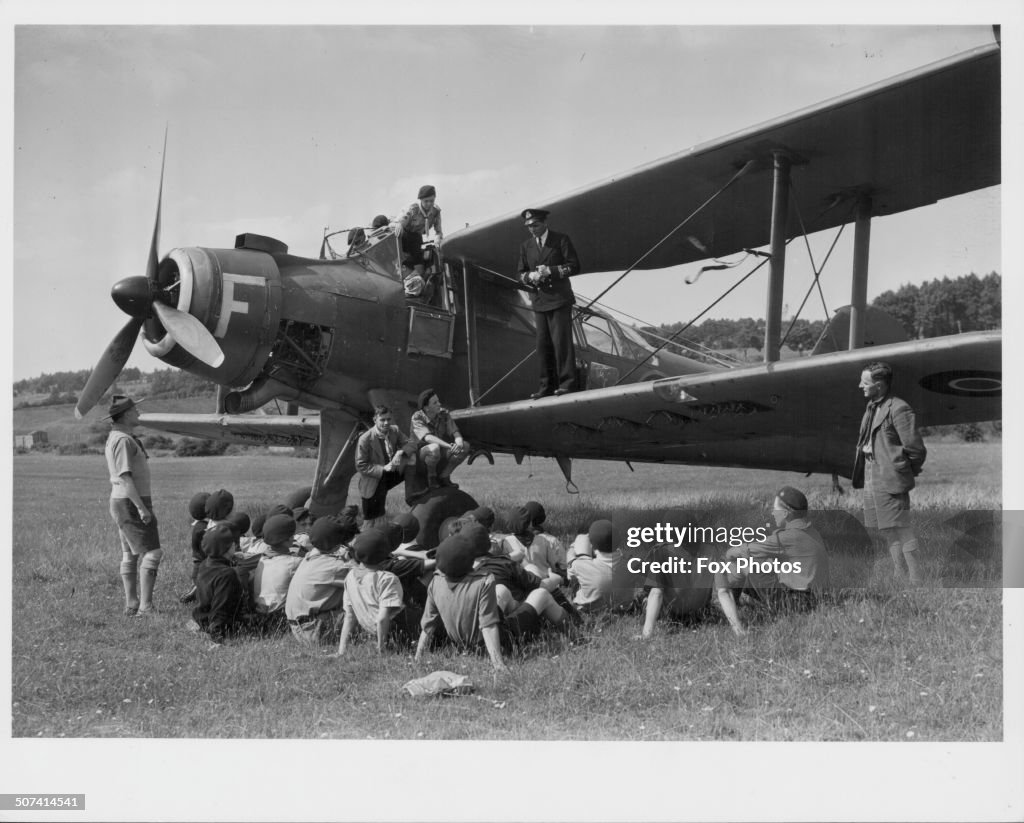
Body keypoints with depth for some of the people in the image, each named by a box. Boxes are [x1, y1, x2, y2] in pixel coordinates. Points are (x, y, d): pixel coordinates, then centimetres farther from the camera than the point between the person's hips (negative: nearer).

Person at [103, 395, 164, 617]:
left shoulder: (114, 438, 16)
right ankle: (145, 606, -13)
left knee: (130, 555, 12)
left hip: (121, 501, 11)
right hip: (131, 502, -11)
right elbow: (125, 477, -24)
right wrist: (141, 507, -25)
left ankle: (131, 605, 15)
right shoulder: (124, 440, -18)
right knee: (151, 552, -11)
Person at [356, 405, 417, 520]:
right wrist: (382, 469, -27)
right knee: (372, 517, -5)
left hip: (393, 472, 5)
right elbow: (360, 466, -19)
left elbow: (410, 444, 0)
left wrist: (401, 452, -22)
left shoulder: (395, 430, -7)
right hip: (374, 480, -5)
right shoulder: (365, 439, -23)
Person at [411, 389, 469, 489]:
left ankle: (444, 476, -2)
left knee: (465, 446, -15)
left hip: (442, 454, 6)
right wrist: (449, 446, -46)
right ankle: (431, 476, -10)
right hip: (422, 453, -5)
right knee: (434, 448, -39)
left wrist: (459, 443, -35)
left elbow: (455, 432, -10)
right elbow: (428, 437, -34)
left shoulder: (443, 413, -5)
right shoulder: (417, 418, -19)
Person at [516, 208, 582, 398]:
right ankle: (547, 386, 7)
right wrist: (530, 276, -7)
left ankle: (567, 383, -7)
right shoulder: (525, 246, 15)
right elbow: (521, 274, 16)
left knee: (561, 341, -9)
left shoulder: (561, 240, 2)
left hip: (559, 299, -5)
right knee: (543, 345, 4)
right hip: (539, 302, 5)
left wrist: (551, 271, -14)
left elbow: (574, 266, -2)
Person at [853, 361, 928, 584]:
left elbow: (916, 449, -15)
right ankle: (899, 578, 24)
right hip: (871, 479, 9)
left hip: (890, 480, -9)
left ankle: (917, 580, -1)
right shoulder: (872, 408, 11)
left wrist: (907, 473, -3)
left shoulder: (898, 409, -16)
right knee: (888, 534, 15)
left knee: (901, 533, -6)